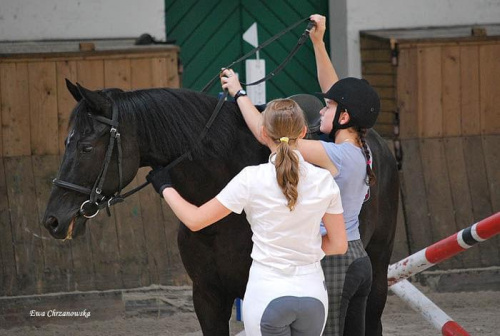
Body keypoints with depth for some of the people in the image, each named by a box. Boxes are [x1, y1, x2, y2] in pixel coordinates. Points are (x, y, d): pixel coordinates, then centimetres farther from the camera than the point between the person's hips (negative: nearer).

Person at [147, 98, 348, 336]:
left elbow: (194, 220, -5)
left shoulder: (252, 180, -12)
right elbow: (338, 244, 2)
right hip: (313, 293, 3)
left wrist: (165, 188, 12)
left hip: (267, 295, -3)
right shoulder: (323, 181, -4)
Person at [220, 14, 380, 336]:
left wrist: (239, 92, -5)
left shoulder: (335, 156, -19)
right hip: (359, 260, 9)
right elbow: (334, 90, 16)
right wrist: (318, 43, 14)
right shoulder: (361, 151, 5)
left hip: (331, 265, -9)